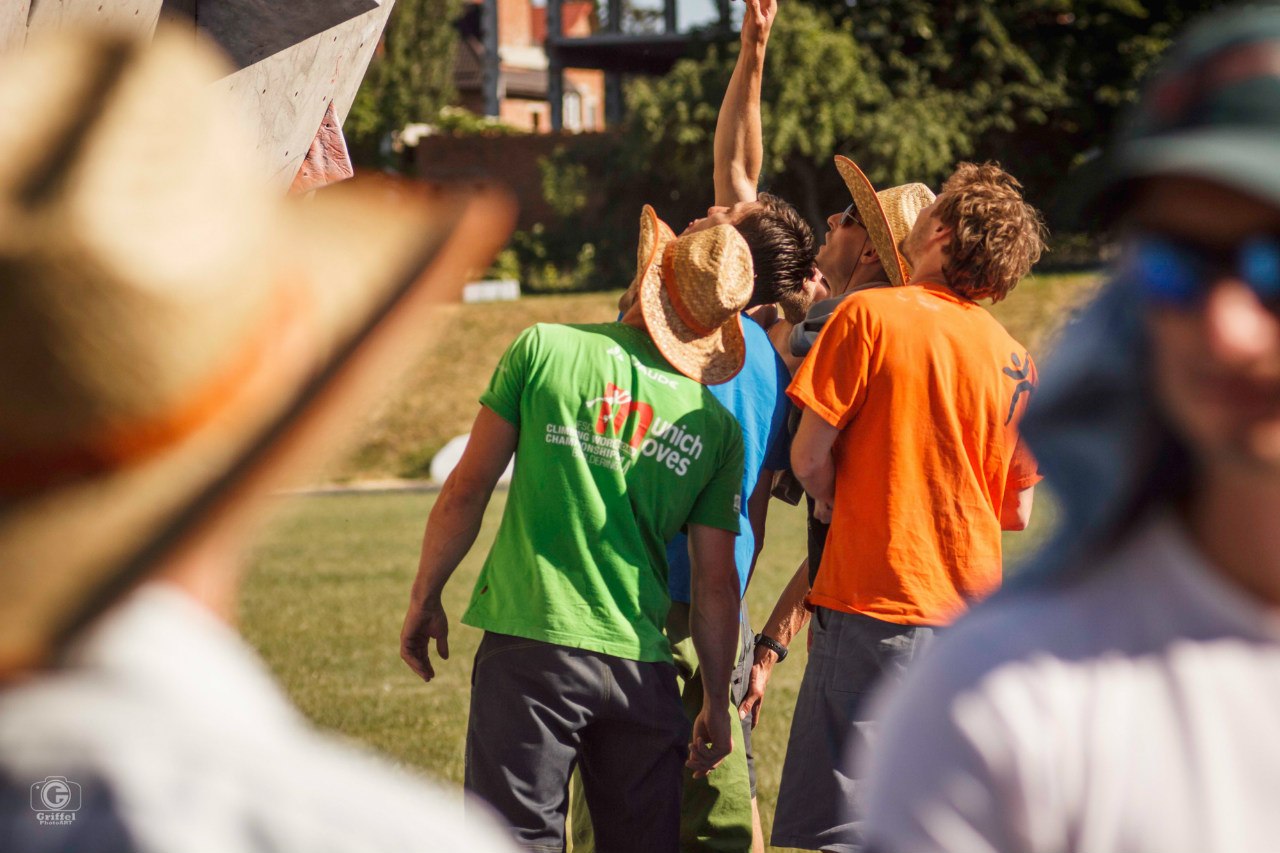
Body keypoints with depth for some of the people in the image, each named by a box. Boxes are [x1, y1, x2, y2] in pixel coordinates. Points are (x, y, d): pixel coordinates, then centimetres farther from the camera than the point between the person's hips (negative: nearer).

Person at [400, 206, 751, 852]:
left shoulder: (543, 350, -2)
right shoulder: (716, 428, 4)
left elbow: (467, 490, 0)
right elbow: (716, 583, 7)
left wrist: (424, 598, 12)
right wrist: (716, 700, 18)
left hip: (529, 643, -2)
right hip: (641, 663, 2)